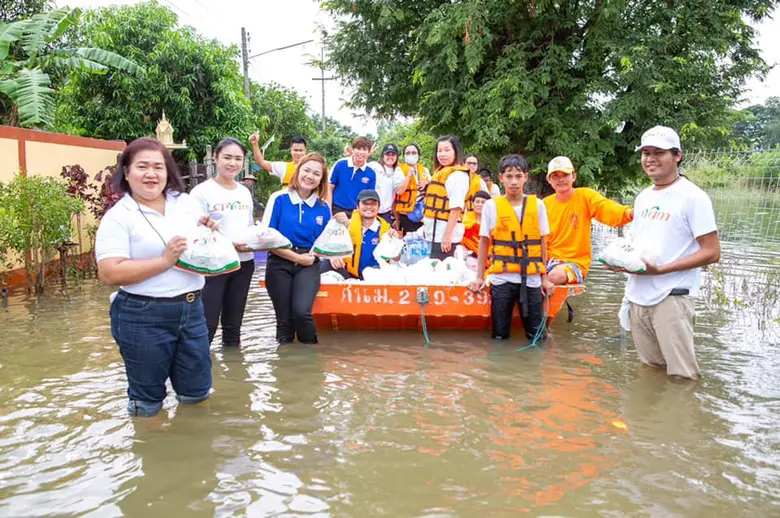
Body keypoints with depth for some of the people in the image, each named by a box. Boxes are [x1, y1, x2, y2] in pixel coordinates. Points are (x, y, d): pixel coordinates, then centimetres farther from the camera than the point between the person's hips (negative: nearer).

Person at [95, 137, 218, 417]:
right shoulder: (118, 216, -9)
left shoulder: (187, 202, 6)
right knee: (148, 402, 12)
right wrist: (164, 260, -21)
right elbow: (108, 274, -18)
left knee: (197, 391, 17)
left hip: (191, 309, 5)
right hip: (143, 317, -4)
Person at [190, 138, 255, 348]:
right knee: (207, 325, -4)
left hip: (244, 263, 6)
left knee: (233, 324, 16)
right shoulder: (202, 191, -8)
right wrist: (230, 244, -22)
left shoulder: (245, 192, 12)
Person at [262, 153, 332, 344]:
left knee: (301, 312, -19)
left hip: (309, 266, 1)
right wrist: (296, 257, -10)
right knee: (284, 319, 3)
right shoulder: (279, 198, -5)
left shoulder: (323, 206, 4)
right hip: (279, 264, -1)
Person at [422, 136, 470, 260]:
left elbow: (456, 208, -18)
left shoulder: (458, 175, -11)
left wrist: (447, 235, -21)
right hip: (434, 233, 9)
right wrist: (426, 224, 18)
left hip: (445, 234, -9)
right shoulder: (440, 173, 16)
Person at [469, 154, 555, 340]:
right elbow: (484, 243, 5)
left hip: (531, 279, 1)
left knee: (536, 335, 4)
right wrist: (480, 277, 2)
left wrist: (544, 277, 7)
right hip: (502, 279, -1)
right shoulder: (491, 206, 0)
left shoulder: (537, 205, 4)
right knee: (500, 335, 6)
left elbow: (542, 243, 8)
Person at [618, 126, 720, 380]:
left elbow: (712, 252, -13)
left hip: (671, 297, -7)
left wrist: (660, 269, -20)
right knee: (649, 368, 17)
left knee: (681, 374, -2)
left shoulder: (693, 197, -10)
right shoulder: (643, 197, 13)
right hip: (638, 297, 7)